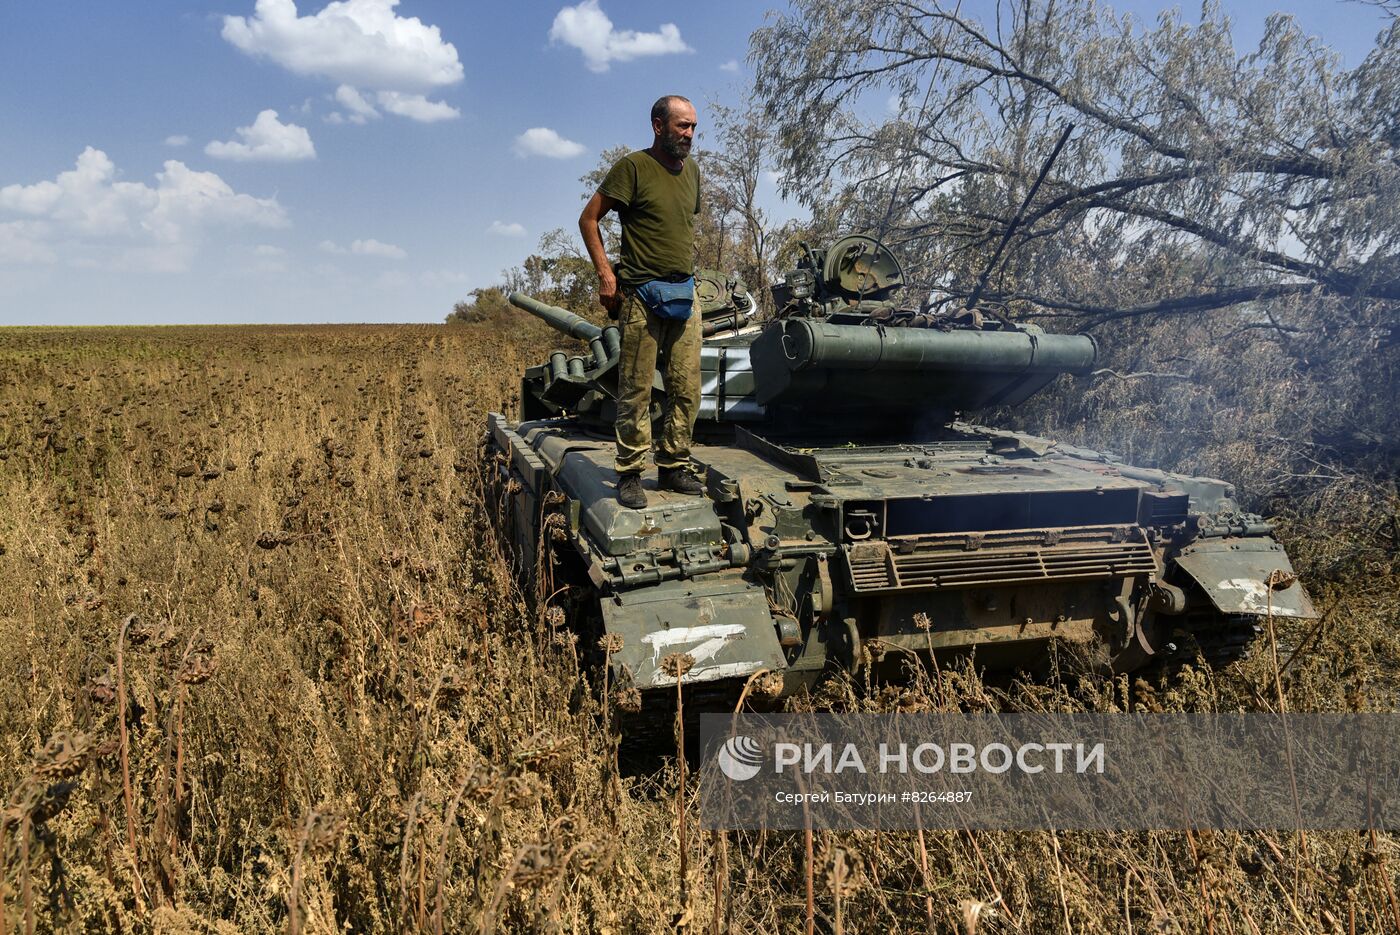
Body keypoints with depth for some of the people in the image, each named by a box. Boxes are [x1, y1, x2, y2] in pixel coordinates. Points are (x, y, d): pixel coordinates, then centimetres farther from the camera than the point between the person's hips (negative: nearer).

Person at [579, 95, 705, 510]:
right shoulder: (633, 167, -6)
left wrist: (689, 268, 15)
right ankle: (630, 475, 7)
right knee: (636, 393, -2)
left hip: (685, 295, 6)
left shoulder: (691, 171, 14)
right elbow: (588, 218, -5)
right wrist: (605, 273, -12)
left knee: (687, 390, 6)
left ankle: (674, 468, 19)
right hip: (643, 296, -6)